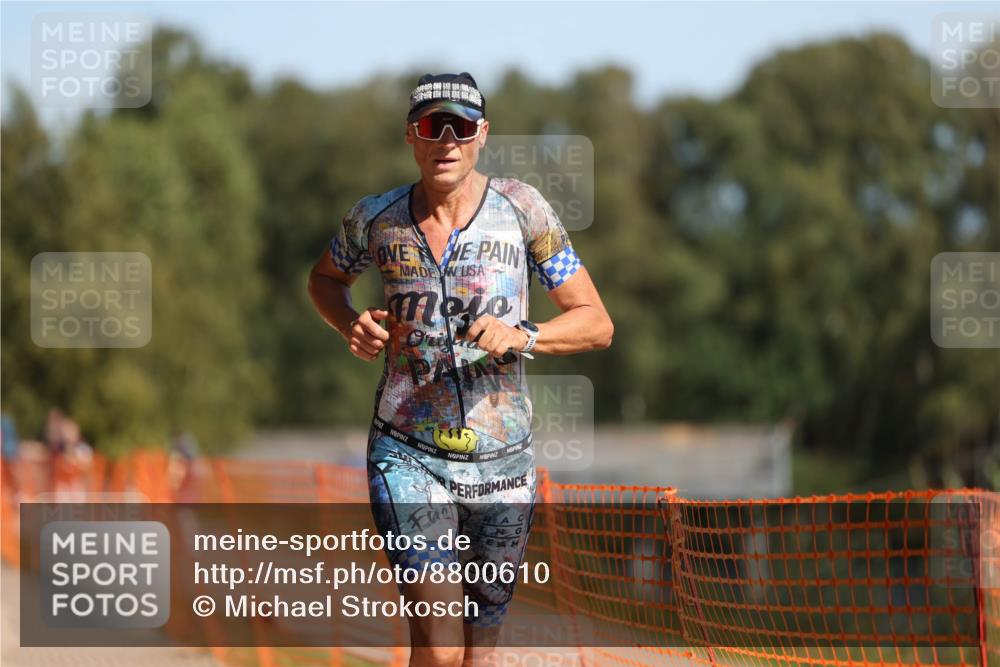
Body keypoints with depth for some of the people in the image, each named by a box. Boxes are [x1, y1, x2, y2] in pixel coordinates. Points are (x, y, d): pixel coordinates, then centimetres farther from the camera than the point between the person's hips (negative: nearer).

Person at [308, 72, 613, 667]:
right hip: (407, 455, -1)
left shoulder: (520, 207, -4)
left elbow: (597, 324, -2)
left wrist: (523, 337, -21)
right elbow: (326, 278, 22)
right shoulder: (377, 218, 0)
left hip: (503, 460, 1)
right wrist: (351, 326, 0)